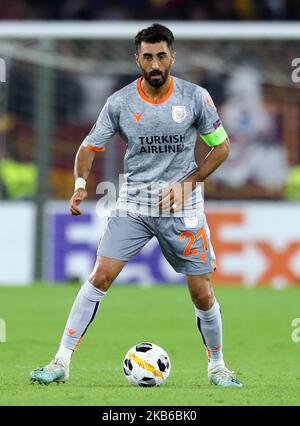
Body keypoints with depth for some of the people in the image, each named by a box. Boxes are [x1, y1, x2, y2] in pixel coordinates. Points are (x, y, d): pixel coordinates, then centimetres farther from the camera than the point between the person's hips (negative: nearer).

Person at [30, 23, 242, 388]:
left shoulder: (195, 97, -5)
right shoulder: (120, 102, -4)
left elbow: (221, 146, 4)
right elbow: (90, 146, 4)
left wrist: (189, 183, -7)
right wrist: (80, 184, -15)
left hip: (182, 207, 0)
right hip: (133, 203, 0)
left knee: (202, 293, 1)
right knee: (100, 276, -12)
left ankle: (217, 367, 23)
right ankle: (61, 362, -9)